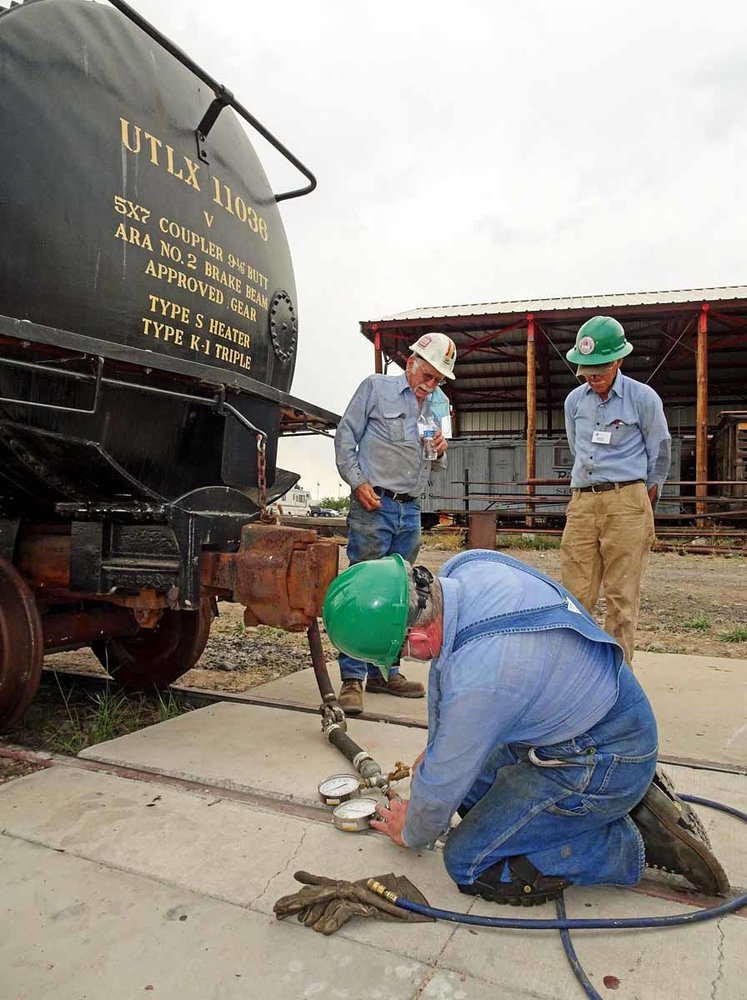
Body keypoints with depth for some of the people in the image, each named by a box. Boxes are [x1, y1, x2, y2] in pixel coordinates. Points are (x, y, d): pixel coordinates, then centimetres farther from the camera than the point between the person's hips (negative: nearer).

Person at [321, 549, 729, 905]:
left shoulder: (479, 679, -35)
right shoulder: (466, 566, -13)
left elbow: (443, 784, -15)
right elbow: (445, 664, 7)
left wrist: (411, 834, 7)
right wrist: (435, 748, 17)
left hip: (603, 763, -9)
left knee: (469, 865, -5)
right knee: (473, 789, 19)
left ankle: (635, 843, 0)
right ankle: (631, 795, 14)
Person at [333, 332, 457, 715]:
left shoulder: (439, 403, 17)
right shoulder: (376, 387, 1)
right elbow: (345, 437, -1)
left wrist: (441, 451, 0)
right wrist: (358, 482, -11)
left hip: (411, 510, 6)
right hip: (373, 505, -6)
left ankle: (383, 671, 21)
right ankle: (352, 677, -1)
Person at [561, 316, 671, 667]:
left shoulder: (643, 398, -1)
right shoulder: (574, 400, 11)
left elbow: (659, 454, 9)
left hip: (626, 501, -4)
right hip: (582, 502, 4)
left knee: (621, 596, -2)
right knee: (574, 593, 3)